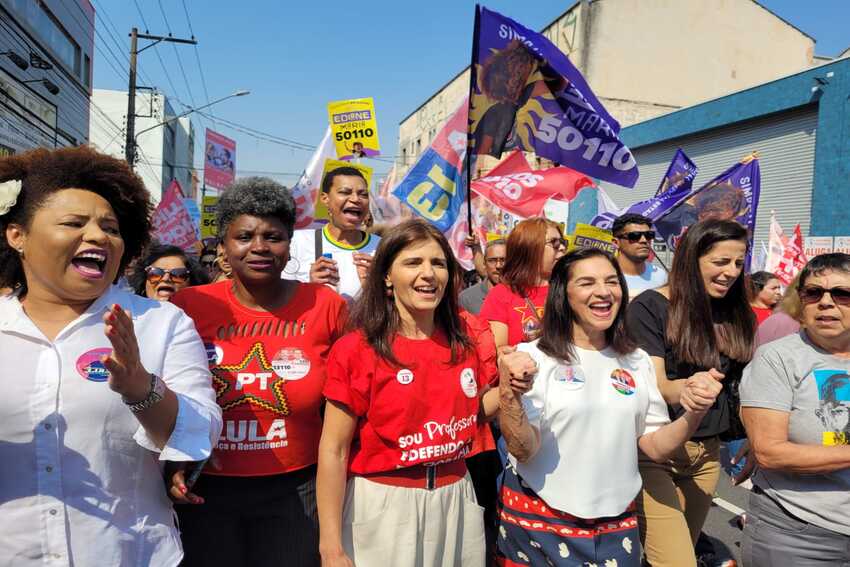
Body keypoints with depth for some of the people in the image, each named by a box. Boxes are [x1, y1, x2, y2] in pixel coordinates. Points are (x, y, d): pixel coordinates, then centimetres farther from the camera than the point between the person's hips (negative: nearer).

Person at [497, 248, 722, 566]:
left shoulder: (637, 362, 3)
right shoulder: (534, 357, -11)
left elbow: (654, 448, 2)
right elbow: (523, 450, -14)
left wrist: (693, 414, -15)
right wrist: (509, 394, -32)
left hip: (615, 523, 3)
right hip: (537, 521, -3)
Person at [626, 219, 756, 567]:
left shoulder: (735, 313, 5)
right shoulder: (650, 307, -13)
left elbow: (736, 383, 14)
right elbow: (654, 386, -19)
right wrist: (687, 388, -38)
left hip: (707, 452, 6)